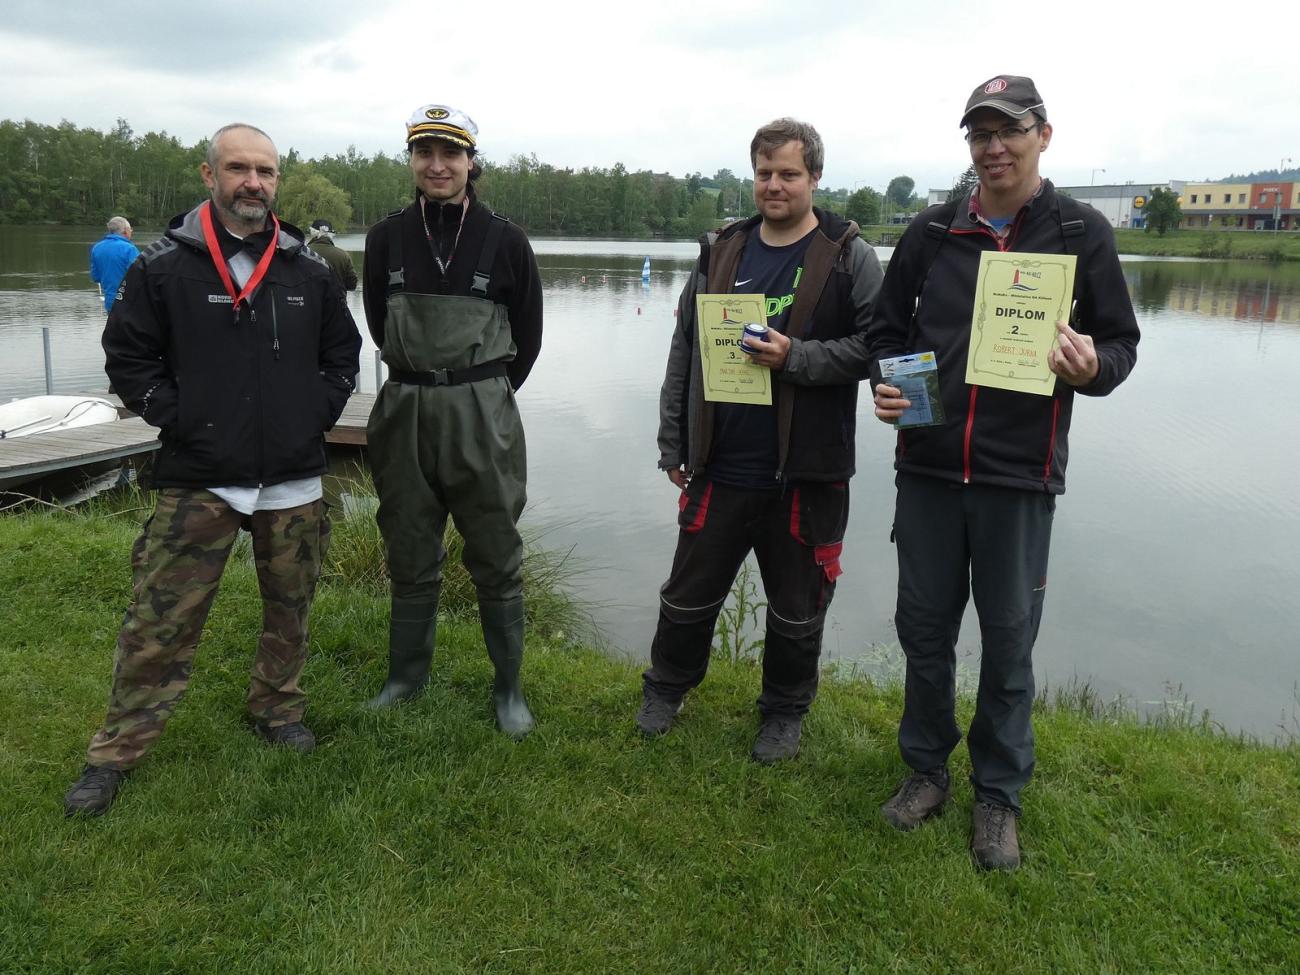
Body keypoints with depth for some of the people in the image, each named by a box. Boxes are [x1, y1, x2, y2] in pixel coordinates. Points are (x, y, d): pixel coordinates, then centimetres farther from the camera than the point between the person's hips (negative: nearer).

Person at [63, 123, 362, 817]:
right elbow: (127, 355, 2)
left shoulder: (308, 271, 5)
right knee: (158, 621, 0)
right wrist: (177, 419, -6)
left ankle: (277, 709, 35)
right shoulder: (165, 266, -3)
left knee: (289, 610, 14)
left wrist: (316, 416, 3)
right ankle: (116, 753, 14)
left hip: (294, 480, 3)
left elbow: (342, 353, 14)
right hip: (197, 481, -2)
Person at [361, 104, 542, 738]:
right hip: (404, 412, 3)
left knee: (496, 560, 4)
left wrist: (485, 392, 10)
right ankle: (407, 674, 31)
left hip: (483, 414, -2)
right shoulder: (386, 238, 3)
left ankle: (508, 686, 20)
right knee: (410, 557, 13)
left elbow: (527, 334, 6)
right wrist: (423, 380, 13)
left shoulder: (504, 240, -4)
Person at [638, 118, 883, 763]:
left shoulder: (849, 258, -3)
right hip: (719, 468, 3)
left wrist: (795, 357, -20)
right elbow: (684, 351, 11)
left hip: (805, 471, -3)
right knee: (689, 593, 15)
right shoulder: (720, 251, 8)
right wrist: (672, 445, 9)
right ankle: (665, 690, 39)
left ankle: (784, 711, 34)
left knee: (797, 610, 12)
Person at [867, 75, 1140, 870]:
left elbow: (1121, 341, 2)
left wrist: (1092, 365, -21)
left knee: (1008, 640, 7)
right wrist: (886, 379, -8)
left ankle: (999, 795, 26)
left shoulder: (1082, 232, 0)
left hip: (1020, 475, -2)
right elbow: (888, 327, 12)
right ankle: (927, 769, 30)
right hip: (927, 466, 3)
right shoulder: (933, 231, 7)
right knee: (924, 627, 11)